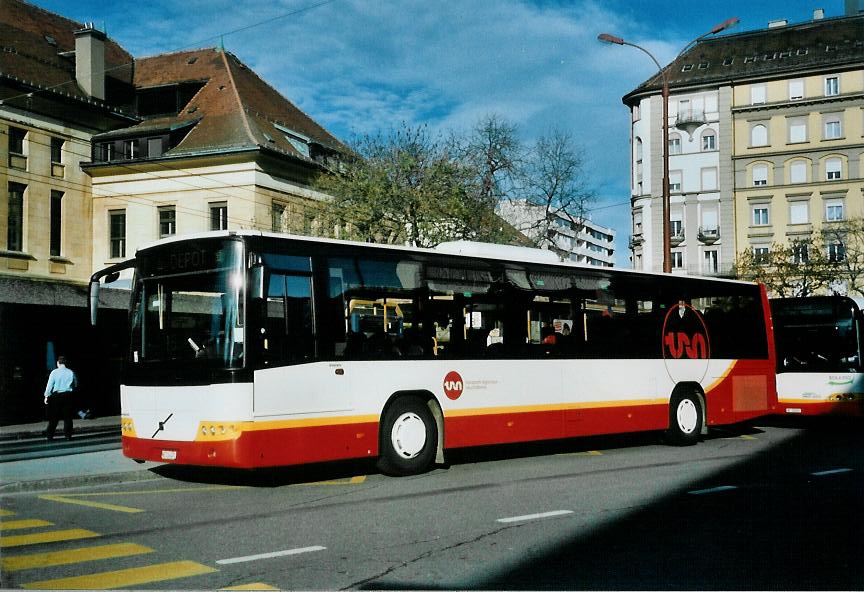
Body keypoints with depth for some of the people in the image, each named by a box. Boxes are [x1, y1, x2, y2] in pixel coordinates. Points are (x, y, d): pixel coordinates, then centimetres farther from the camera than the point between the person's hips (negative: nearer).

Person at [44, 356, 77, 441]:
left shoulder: (54, 372, -6)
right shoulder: (71, 372, 0)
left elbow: (49, 385, -4)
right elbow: (75, 384, 13)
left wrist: (46, 396, 4)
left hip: (56, 396, -1)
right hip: (68, 395, 1)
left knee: (54, 417, 6)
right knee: (67, 416, 7)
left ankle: (49, 435, 6)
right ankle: (68, 435, 7)